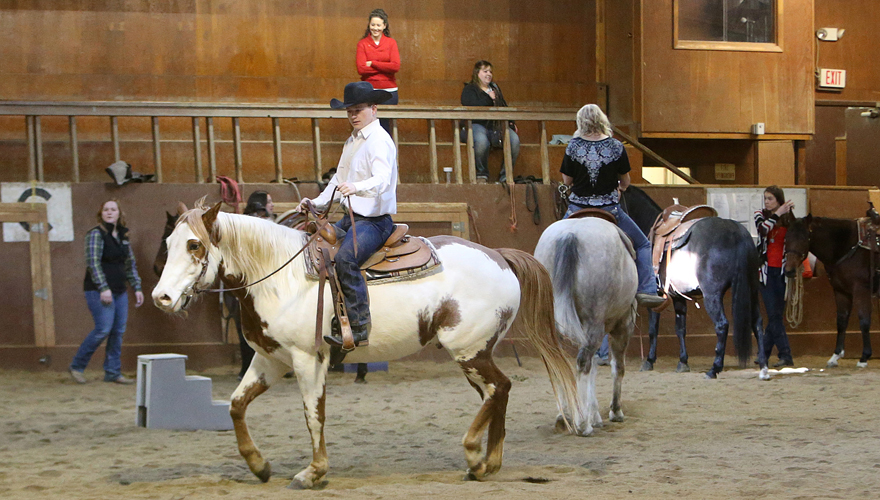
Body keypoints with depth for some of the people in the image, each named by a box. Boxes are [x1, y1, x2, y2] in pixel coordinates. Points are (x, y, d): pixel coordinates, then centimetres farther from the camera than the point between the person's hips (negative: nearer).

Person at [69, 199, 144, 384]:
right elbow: (93, 262, -16)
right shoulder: (96, 234, -8)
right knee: (103, 329, -13)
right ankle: (77, 366, 1)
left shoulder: (123, 236, 14)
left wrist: (137, 288, 13)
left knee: (118, 331, 4)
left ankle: (113, 372, 10)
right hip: (99, 291, -7)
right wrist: (103, 288, -24)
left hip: (120, 291, 7)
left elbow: (131, 265, 19)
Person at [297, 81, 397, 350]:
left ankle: (359, 329, -28)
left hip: (375, 219, -10)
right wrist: (316, 202, 15)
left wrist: (356, 187, -49)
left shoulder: (379, 140, -14)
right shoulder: (352, 140, 16)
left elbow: (383, 179, -31)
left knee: (345, 258, -31)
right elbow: (339, 178, 26)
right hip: (352, 217, 10)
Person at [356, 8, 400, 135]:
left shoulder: (391, 43, 5)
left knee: (384, 126, 1)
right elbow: (361, 69, -8)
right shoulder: (362, 44, 3)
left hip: (388, 91, 0)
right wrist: (384, 67, -9)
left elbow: (396, 66, -8)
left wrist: (372, 64, -8)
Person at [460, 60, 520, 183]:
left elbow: (504, 107, 28)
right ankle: (482, 175, -19)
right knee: (481, 140, -41)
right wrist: (488, 98, -6)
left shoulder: (495, 88, 29)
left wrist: (511, 122, 11)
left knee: (514, 139, -27)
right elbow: (471, 108, -10)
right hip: (477, 125, -5)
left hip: (497, 126, 5)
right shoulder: (469, 90, 9)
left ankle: (505, 176, -17)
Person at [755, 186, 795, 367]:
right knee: (774, 314, -7)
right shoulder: (761, 215, 5)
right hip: (766, 270, -1)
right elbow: (762, 228, -17)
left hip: (782, 270, 1)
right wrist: (777, 214, -16)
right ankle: (785, 355, -9)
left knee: (776, 314, 3)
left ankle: (764, 353, 12)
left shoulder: (788, 218, 6)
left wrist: (790, 214, -14)